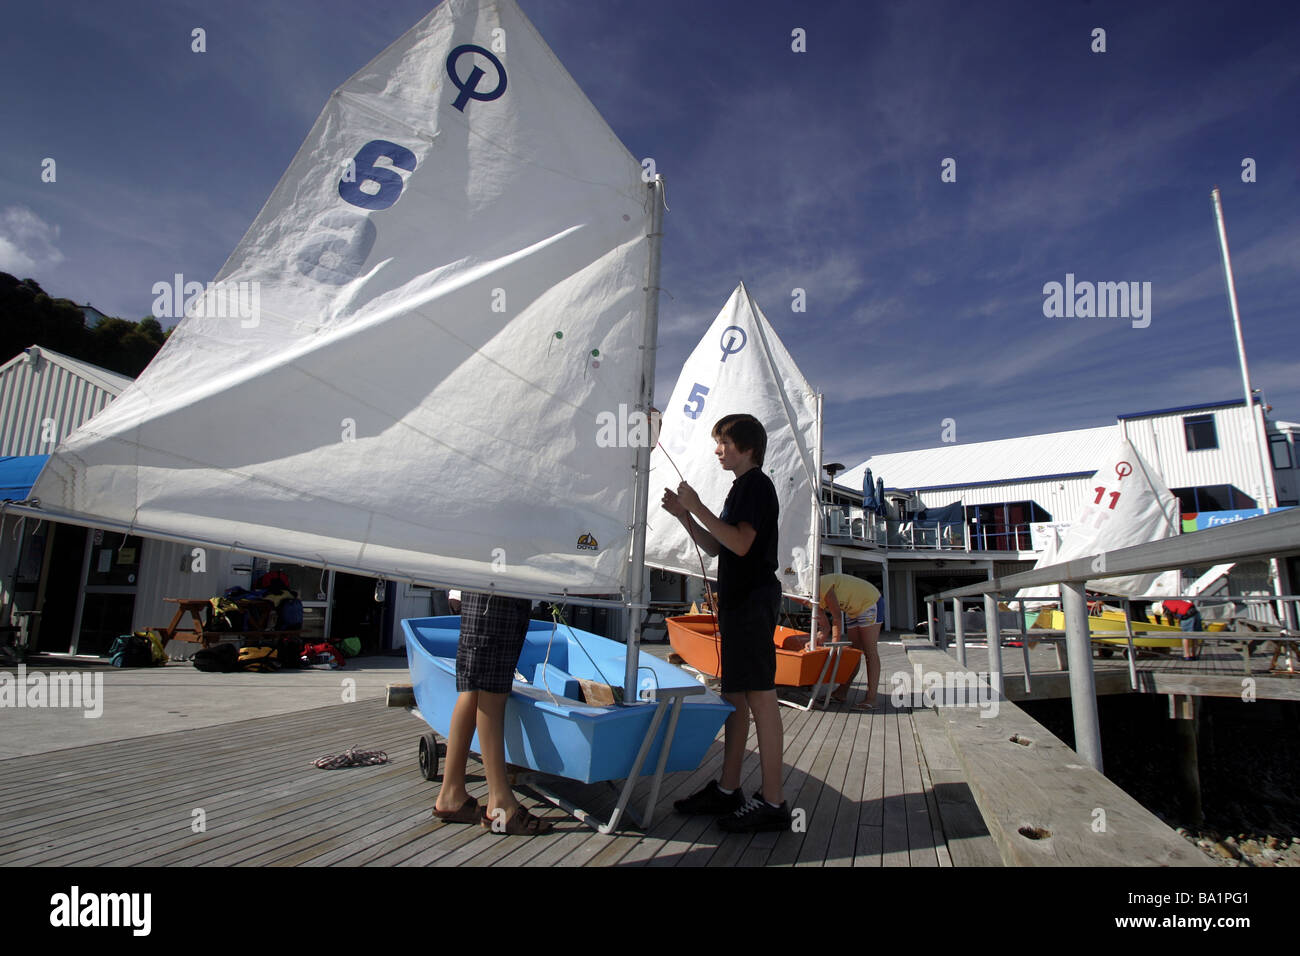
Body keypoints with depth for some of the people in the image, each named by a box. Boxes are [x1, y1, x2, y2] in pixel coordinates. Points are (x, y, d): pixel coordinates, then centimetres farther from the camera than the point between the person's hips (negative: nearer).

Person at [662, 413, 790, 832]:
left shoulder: (757, 484, -9)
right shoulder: (741, 488, 21)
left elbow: (741, 543, -21)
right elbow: (716, 547, 20)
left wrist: (697, 507, -19)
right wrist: (684, 515, 8)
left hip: (753, 600, -10)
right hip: (737, 600, 10)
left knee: (760, 696, -7)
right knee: (736, 695, 12)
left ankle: (772, 802, 0)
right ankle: (728, 789, 21)